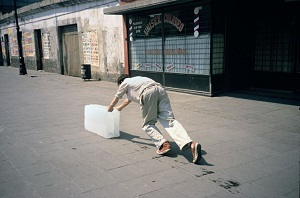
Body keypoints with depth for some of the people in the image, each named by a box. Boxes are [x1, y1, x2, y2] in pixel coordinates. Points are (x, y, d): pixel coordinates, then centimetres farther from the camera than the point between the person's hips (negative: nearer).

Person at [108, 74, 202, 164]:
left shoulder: (125, 83, 26)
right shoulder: (135, 80, 45)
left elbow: (116, 99, 39)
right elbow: (128, 100, 58)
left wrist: (110, 108, 59)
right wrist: (118, 108, 72)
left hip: (147, 93, -6)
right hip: (160, 90, 6)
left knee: (148, 124, 9)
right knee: (169, 120, -8)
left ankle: (163, 144, -13)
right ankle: (191, 143, -27)